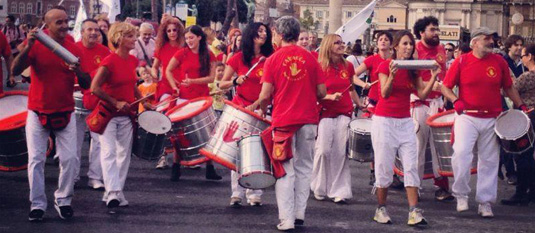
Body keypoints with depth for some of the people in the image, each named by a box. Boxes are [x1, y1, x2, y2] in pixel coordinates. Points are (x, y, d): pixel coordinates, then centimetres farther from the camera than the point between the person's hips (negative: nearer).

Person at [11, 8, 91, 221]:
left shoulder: (74, 49, 0)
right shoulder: (36, 45, -6)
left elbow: (86, 85, 1)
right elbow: (15, 70, -17)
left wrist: (78, 70, -20)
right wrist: (27, 47, -30)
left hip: (65, 113, 2)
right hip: (38, 113, -2)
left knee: (70, 158, -3)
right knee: (36, 159, -1)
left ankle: (63, 201, 12)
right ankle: (37, 204, 7)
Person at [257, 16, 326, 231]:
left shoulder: (273, 60, -5)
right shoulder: (310, 58, 2)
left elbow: (265, 95, -7)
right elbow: (321, 92, 2)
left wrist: (261, 110, 13)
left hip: (283, 119, -2)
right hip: (308, 120, 2)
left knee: (285, 170, 3)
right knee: (303, 168, 13)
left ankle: (286, 219, -1)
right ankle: (299, 214, 14)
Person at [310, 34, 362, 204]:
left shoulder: (348, 66, 7)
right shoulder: (320, 67, -4)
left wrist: (359, 105, 12)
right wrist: (330, 97, -19)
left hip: (344, 114, 3)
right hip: (325, 113, -3)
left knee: (340, 153, -3)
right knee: (323, 150, -5)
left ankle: (340, 191, 1)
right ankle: (319, 188, 13)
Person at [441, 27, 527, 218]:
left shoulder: (499, 61, 4)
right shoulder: (461, 61, -3)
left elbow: (508, 87, 15)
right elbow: (445, 87, 1)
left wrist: (520, 105, 8)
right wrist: (456, 101, -15)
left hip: (492, 120, 3)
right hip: (467, 117, -3)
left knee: (489, 161, 6)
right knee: (461, 152, -20)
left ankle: (485, 202, 16)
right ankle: (461, 195, -3)